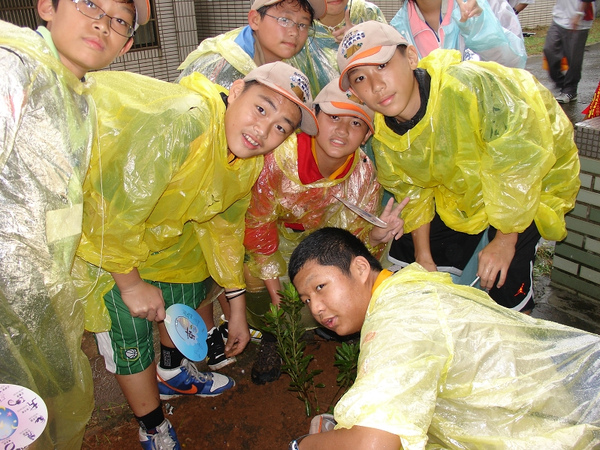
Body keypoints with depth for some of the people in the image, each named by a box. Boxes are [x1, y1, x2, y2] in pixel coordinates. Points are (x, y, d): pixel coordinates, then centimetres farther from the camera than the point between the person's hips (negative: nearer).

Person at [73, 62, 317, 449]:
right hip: (95, 229, -7)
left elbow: (223, 226, 2)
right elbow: (113, 210, -33)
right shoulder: (180, 122, -38)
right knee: (129, 326, -6)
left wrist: (238, 309, 7)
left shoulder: (250, 162, -10)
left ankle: (172, 373, 47)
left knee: (192, 284, 17)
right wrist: (131, 283, -20)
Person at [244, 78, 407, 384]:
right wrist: (269, 272, -15)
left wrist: (376, 235, -38)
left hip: (318, 235, 3)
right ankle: (271, 336, 15)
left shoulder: (363, 176, -23)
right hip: (276, 232, -2)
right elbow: (259, 217, -20)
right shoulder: (280, 156, -35)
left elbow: (356, 234, -14)